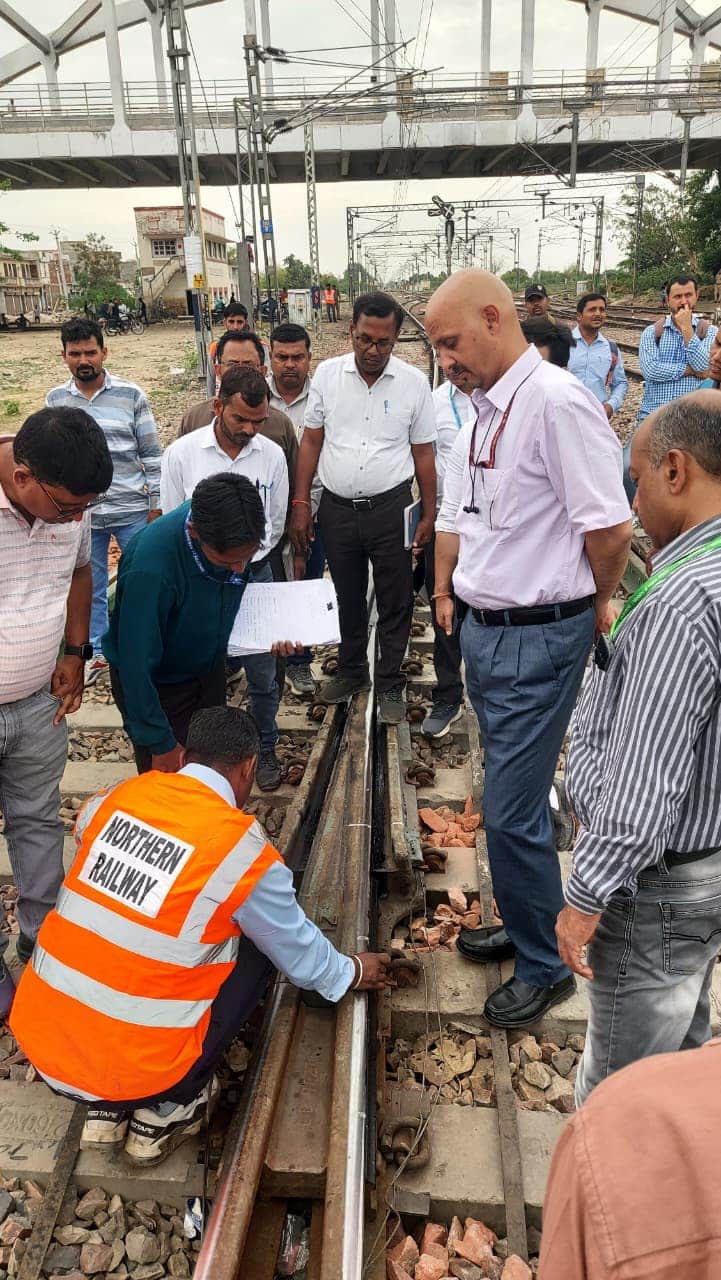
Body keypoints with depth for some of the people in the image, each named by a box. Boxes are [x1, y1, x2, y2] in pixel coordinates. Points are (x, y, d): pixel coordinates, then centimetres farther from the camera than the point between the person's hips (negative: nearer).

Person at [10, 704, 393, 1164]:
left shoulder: (119, 795, -2)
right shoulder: (245, 851, -13)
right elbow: (299, 953, 2)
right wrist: (352, 973, 22)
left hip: (38, 1040, 5)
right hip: (137, 1068, -4)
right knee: (255, 947, 11)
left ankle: (105, 1106, 21)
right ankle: (166, 1109, 15)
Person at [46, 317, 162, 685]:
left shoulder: (131, 395, -5)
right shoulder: (55, 400, 3)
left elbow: (151, 455, -2)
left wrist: (156, 505, -3)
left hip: (132, 511, -2)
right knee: (89, 588, 13)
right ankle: (95, 652, 30)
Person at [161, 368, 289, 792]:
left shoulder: (272, 455, -1)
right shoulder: (182, 453, -7)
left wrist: (248, 560, 7)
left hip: (255, 575, 1)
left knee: (263, 674, 8)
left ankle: (265, 750, 28)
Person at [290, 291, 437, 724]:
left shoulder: (414, 383, -3)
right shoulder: (327, 374, 1)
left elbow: (423, 453, 1)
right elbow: (311, 441, 4)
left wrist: (429, 515, -1)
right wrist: (301, 502, 0)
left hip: (391, 508, -2)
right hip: (336, 507, 2)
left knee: (395, 602, 6)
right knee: (347, 596, 17)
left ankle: (390, 685, 22)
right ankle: (352, 671, 36)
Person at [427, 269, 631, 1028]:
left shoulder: (557, 402, -18)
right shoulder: (480, 409, 11)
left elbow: (609, 524, -18)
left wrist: (597, 604, -4)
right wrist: (446, 592, 15)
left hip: (537, 636, -9)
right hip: (483, 627, 9)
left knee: (512, 812, -1)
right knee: (511, 798, 20)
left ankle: (545, 966, 22)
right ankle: (524, 927, 40)